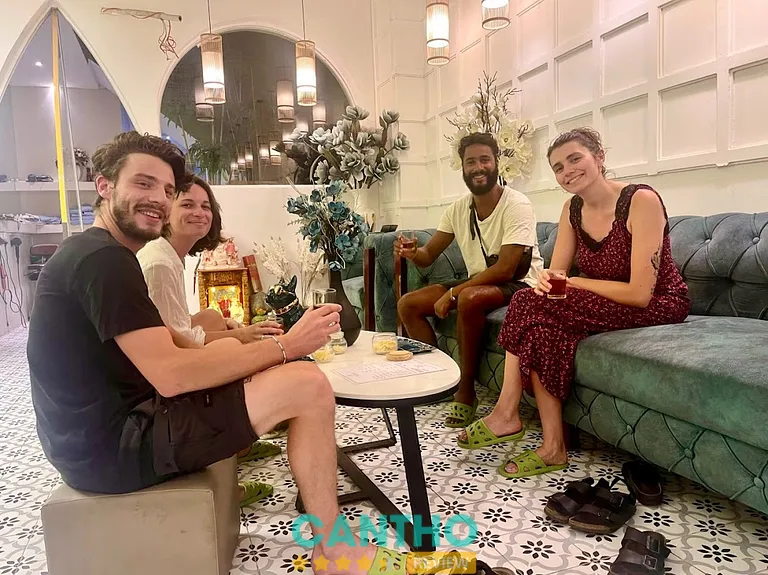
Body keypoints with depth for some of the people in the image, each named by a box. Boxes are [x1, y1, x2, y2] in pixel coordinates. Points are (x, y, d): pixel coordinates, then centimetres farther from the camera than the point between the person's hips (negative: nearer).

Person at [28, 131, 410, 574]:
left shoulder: (100, 253, 15)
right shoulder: (103, 259, -19)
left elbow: (169, 347, 13)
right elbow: (171, 374, -27)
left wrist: (250, 340, 2)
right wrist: (285, 346, -20)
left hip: (108, 425, 11)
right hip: (111, 447, -11)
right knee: (309, 385, -19)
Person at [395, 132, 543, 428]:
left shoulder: (516, 204, -18)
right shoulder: (458, 209, 2)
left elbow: (505, 269, -25)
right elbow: (428, 256, 3)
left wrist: (453, 292, -25)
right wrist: (412, 252, -22)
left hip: (518, 284, -7)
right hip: (477, 282, 7)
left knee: (469, 298, -38)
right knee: (407, 304, -6)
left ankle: (465, 392, -19)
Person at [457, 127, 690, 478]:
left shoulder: (641, 200, -18)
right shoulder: (573, 209, 3)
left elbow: (639, 293, -23)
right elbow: (555, 273, 2)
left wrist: (572, 282, -17)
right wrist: (546, 282, -22)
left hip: (657, 305, -6)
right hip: (605, 304, 7)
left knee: (535, 309, -27)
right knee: (531, 302, -23)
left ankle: (507, 413, -12)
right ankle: (552, 447, -19)